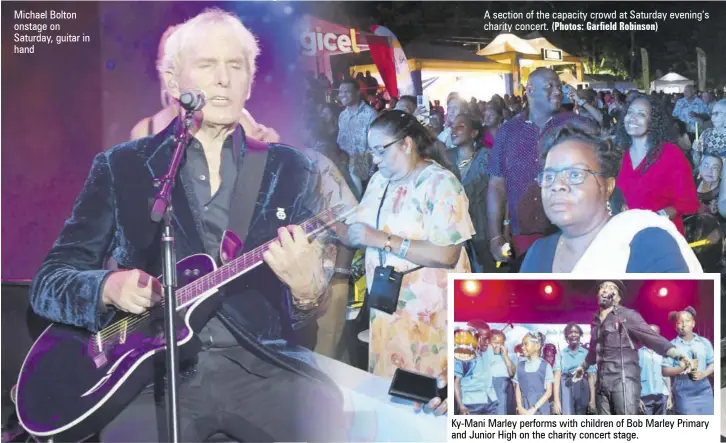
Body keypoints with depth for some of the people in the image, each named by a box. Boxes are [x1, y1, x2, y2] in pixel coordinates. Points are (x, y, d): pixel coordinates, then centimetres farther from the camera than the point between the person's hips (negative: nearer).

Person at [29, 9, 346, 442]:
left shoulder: (291, 169, 7)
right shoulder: (120, 167, 5)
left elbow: (319, 292, 4)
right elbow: (48, 282, 5)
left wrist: (308, 290, -19)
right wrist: (109, 288, -15)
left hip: (260, 365, 1)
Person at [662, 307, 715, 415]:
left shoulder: (704, 342, 8)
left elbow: (712, 363, 11)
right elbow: (665, 371, -4)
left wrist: (703, 373, -8)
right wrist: (684, 367, -17)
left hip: (704, 390, 3)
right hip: (684, 393, -3)